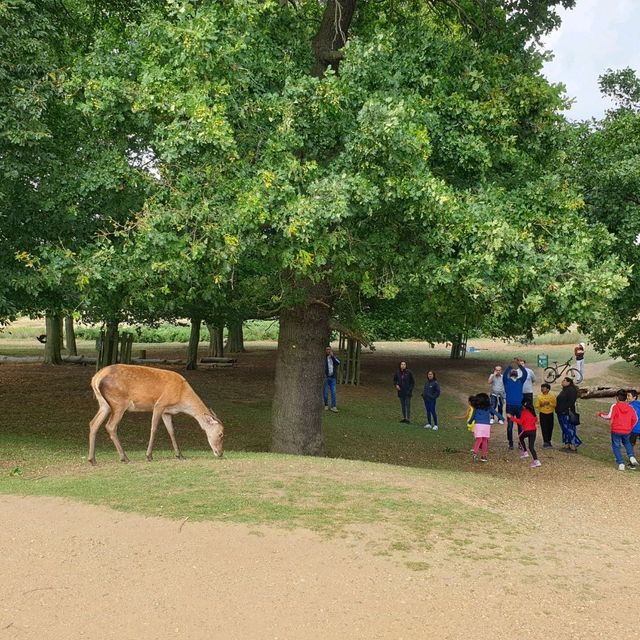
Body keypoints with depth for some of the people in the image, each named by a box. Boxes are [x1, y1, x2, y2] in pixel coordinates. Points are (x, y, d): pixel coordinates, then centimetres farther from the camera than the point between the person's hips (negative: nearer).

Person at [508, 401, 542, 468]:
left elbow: (520, 422, -9)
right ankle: (536, 461, -7)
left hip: (527, 430, -5)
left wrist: (513, 418, -3)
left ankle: (525, 452, 22)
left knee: (521, 438, 27)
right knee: (531, 447, 4)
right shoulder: (532, 411, 9)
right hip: (533, 430, 5)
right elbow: (535, 420, 17)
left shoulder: (524, 412, -9)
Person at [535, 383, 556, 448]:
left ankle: (549, 441, 21)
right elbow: (536, 405, -1)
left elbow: (555, 405, -3)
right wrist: (541, 405, -19)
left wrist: (549, 403, -19)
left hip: (550, 414, 1)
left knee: (550, 428, 6)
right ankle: (545, 442, -4)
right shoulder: (539, 396, -1)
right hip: (542, 414, -1)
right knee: (544, 428, -6)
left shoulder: (552, 396, -1)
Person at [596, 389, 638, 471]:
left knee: (616, 447, 8)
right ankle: (632, 457, 8)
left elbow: (609, 416, -16)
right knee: (627, 443, 29)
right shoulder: (630, 408, 5)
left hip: (616, 431, -4)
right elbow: (635, 419, 9)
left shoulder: (614, 406, -8)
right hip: (627, 431, 4)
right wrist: (630, 428, 23)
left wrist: (600, 414, 1)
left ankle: (621, 464, -1)